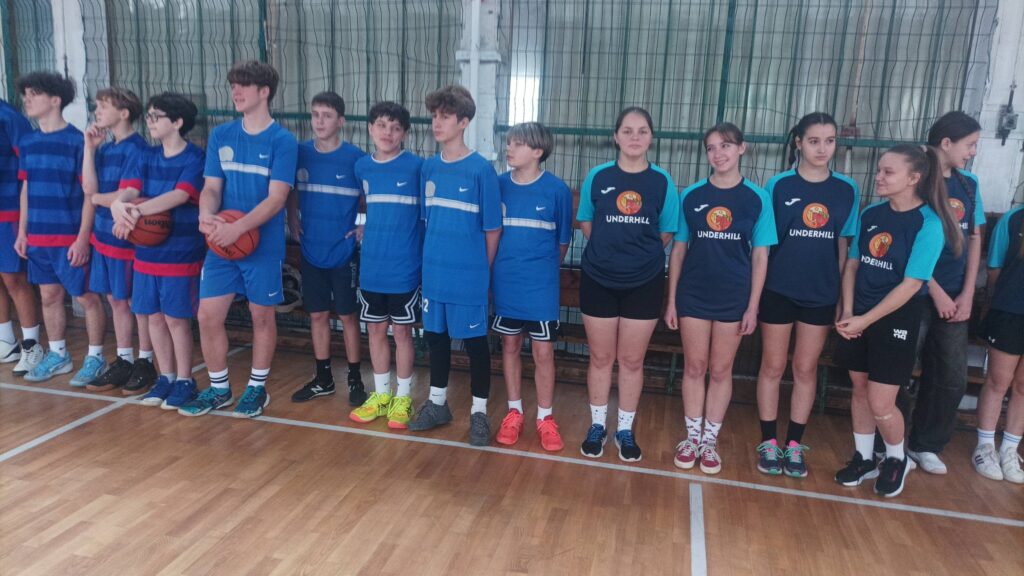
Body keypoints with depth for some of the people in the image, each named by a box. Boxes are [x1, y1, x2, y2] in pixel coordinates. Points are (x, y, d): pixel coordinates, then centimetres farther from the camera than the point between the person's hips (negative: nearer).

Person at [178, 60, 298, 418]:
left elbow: (276, 198, -14)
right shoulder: (220, 136, 7)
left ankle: (257, 388, 26)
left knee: (262, 316, 8)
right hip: (221, 244, 4)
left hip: (263, 245, -4)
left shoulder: (282, 141, -7)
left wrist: (238, 227, -25)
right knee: (208, 316, 4)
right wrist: (206, 216, -15)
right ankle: (219, 389, 23)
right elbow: (211, 187, 6)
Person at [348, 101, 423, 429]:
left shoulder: (416, 166, -8)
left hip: (405, 267, -4)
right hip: (371, 267, 4)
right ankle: (381, 394, 26)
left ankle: (403, 398, 19)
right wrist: (368, 229, 10)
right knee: (375, 329, 11)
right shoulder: (362, 166, 6)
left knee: (402, 331, 5)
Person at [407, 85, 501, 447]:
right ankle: (437, 403, 33)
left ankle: (479, 412, 20)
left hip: (469, 275, -5)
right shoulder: (429, 167, 5)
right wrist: (434, 256, 10)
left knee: (475, 340, 6)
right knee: (436, 336, 15)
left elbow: (493, 228, -6)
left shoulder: (481, 169, -10)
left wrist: (481, 269, -1)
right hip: (434, 272, 5)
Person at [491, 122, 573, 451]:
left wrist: (544, 269, 10)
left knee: (543, 352, 4)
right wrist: (503, 266, 6)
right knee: (510, 346, 13)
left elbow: (563, 241, 2)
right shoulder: (499, 185, -1)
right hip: (506, 283, 3)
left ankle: (545, 418, 21)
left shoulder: (557, 189, -8)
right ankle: (514, 413, 28)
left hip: (541, 286, -2)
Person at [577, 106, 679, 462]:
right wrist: (608, 250, -1)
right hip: (599, 280, 0)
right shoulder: (598, 176, -1)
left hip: (643, 283, 0)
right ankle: (597, 426, 27)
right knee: (601, 357, 11)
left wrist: (639, 252, -2)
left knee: (632, 360, 10)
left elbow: (666, 234, 4)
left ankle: (625, 430, 26)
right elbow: (585, 224, 8)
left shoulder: (662, 182, -2)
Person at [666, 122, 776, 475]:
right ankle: (692, 438, 23)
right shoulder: (691, 195, 0)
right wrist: (671, 300, 1)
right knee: (694, 368, 9)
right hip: (693, 295, 1)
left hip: (734, 298, -1)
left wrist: (753, 307, -4)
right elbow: (678, 249, 3)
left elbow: (760, 255, -1)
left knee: (721, 370, 9)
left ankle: (710, 441, 22)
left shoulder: (757, 198, -2)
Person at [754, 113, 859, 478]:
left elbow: (844, 246, 6)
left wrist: (843, 297, 5)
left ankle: (794, 445, 23)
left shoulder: (847, 190, 1)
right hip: (778, 292, -2)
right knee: (773, 368, 7)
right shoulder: (778, 185, -5)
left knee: (806, 369, 11)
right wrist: (755, 291, -6)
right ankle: (769, 443, 20)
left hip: (821, 295, 2)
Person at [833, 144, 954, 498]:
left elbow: (911, 285, -17)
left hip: (896, 321, -5)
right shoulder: (870, 214, 2)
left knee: (880, 403, -1)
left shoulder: (928, 223, -14)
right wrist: (847, 313, -5)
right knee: (860, 391, 14)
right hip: (859, 319, 5)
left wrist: (866, 319, -16)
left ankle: (897, 460, 27)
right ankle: (864, 459, 31)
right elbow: (852, 265, 6)